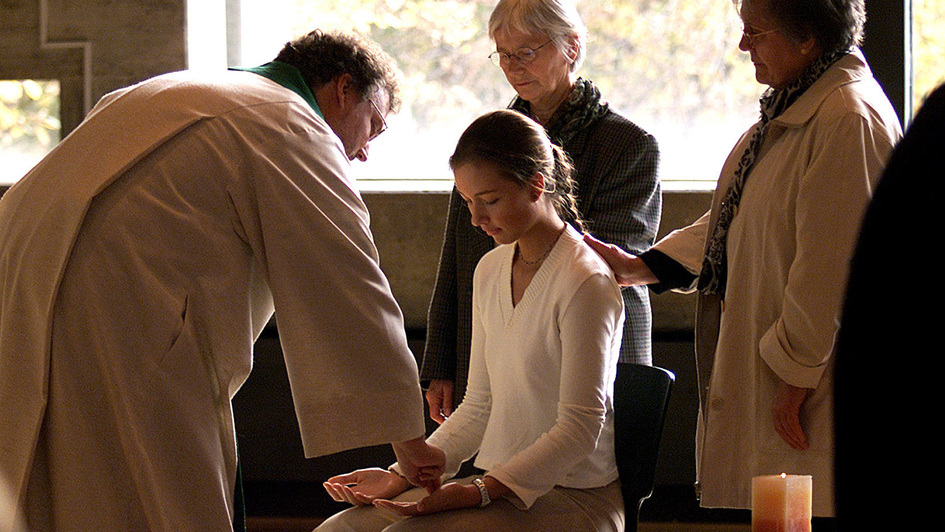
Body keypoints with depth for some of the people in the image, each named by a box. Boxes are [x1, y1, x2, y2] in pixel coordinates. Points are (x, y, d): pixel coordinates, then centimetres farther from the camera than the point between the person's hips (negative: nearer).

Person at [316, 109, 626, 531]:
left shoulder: (585, 282, -14)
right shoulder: (490, 270, 12)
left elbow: (579, 429, -16)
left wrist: (481, 492, -23)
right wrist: (401, 477, 3)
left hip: (575, 496, -7)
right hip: (502, 483, 8)